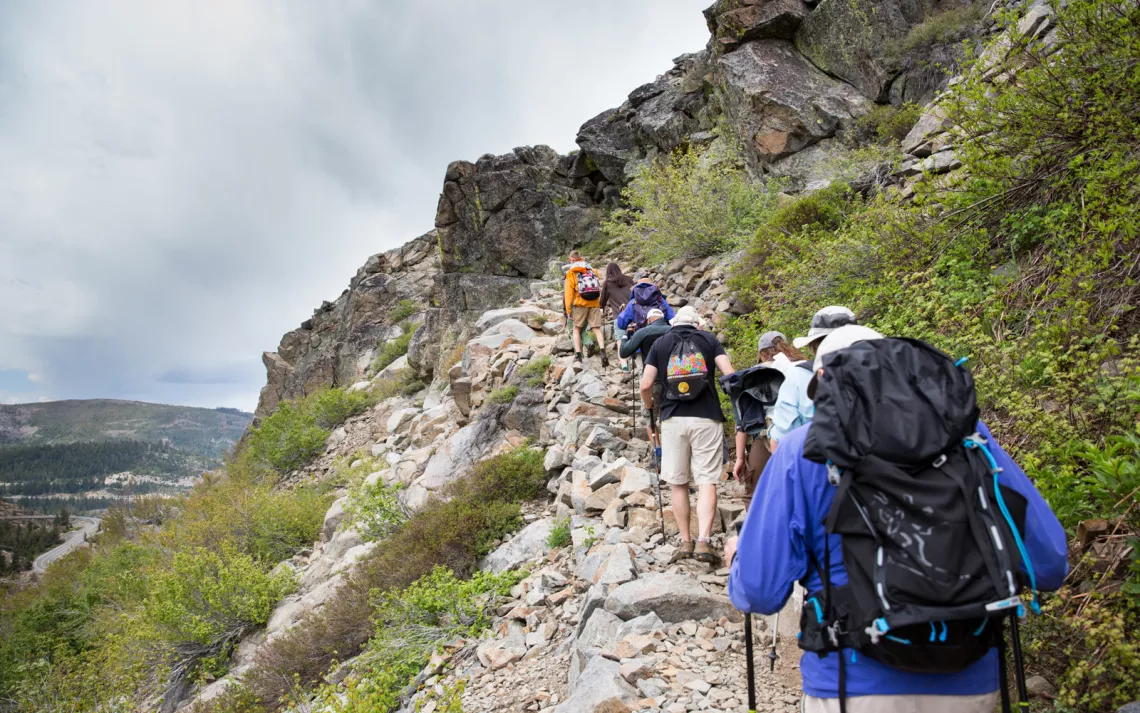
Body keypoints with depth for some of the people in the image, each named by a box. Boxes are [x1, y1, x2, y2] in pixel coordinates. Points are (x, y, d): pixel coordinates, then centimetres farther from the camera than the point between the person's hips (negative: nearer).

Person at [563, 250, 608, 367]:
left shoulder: (571, 273, 5)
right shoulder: (592, 270, 17)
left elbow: (568, 292, -1)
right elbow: (599, 289, 16)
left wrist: (568, 310, -1)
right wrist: (600, 304, 21)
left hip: (580, 303, -2)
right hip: (594, 303, 3)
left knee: (577, 329, 10)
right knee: (597, 329, 1)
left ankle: (578, 355, 1)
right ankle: (603, 352, -18)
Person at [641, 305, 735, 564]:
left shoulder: (660, 343, 10)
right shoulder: (708, 339, 9)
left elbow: (646, 385, 2)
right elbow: (730, 373, -4)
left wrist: (648, 405, 21)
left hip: (673, 419, 1)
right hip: (707, 417, -1)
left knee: (678, 483, 10)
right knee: (707, 482, -1)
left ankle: (685, 542, 13)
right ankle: (704, 541, -12)